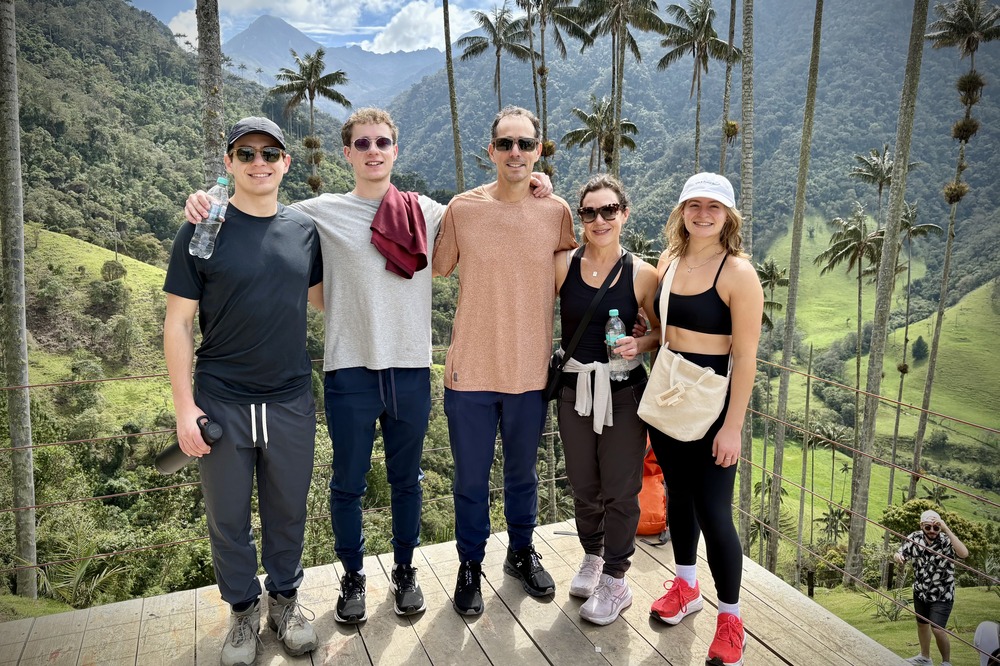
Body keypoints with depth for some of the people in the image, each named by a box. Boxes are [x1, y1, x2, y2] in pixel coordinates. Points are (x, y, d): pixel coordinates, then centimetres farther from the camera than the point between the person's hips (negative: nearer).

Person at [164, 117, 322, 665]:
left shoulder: (305, 230, 4)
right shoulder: (202, 232, -4)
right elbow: (178, 322, -4)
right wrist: (184, 406, -8)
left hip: (291, 401, 2)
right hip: (222, 404, -2)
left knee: (288, 511, 14)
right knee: (228, 517, 11)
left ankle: (285, 599, 35)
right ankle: (243, 610, 32)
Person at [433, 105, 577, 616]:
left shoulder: (555, 212, -3)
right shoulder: (462, 208, -6)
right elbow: (438, 269, 7)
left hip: (531, 370, 1)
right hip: (471, 368, -1)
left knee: (522, 473, 20)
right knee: (471, 478, 12)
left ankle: (521, 553, 43)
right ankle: (470, 565, 34)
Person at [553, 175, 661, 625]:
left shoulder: (642, 275, -6)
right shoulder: (562, 265, -3)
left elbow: (664, 331, 4)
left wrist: (641, 344, -17)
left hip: (624, 393, -2)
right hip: (575, 390, 2)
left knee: (620, 489, 7)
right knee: (583, 486, 17)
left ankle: (615, 580, 26)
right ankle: (592, 557, 42)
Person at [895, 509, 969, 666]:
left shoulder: (946, 541, -23)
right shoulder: (914, 538, -12)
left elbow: (964, 554, -43)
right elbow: (901, 555, 0)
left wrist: (946, 529, -43)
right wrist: (899, 557, -24)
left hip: (942, 595, -5)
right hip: (920, 592, 5)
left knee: (937, 629, -10)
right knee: (922, 624, 21)